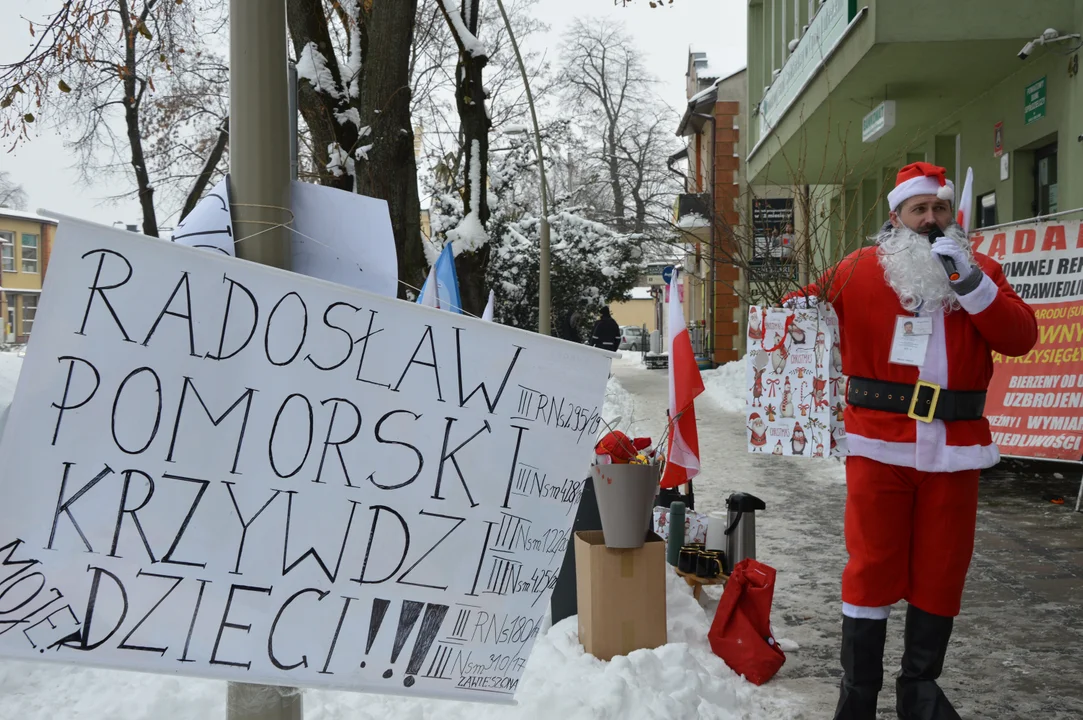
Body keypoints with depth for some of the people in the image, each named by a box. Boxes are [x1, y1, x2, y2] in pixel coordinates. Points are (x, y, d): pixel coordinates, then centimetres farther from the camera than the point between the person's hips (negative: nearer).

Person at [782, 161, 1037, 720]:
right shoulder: (859, 270, 4)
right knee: (873, 564, 2)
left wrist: (972, 285, -13)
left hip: (954, 448, 3)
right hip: (880, 443, -2)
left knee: (941, 569, 10)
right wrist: (799, 311, -8)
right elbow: (802, 305, 14)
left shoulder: (981, 272, 11)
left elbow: (1020, 338, -2)